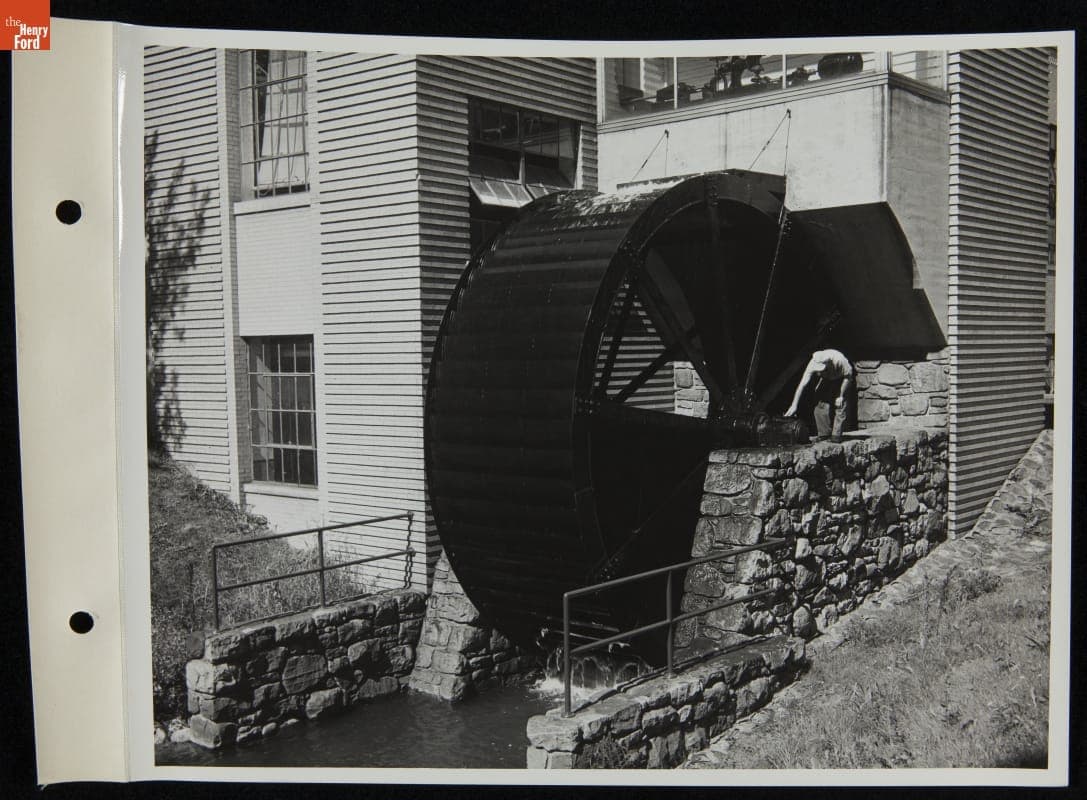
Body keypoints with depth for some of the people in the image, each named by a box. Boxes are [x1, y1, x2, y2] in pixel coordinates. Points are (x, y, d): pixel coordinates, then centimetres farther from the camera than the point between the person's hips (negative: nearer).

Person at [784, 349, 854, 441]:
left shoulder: (840, 360, -40)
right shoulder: (813, 364, -31)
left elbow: (848, 377, -23)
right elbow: (802, 385, -30)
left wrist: (841, 396, -23)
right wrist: (794, 406, -34)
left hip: (841, 379, -3)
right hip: (826, 381, 3)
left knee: (841, 406, -16)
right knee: (821, 404, -11)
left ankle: (836, 436, -11)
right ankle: (824, 435, -2)